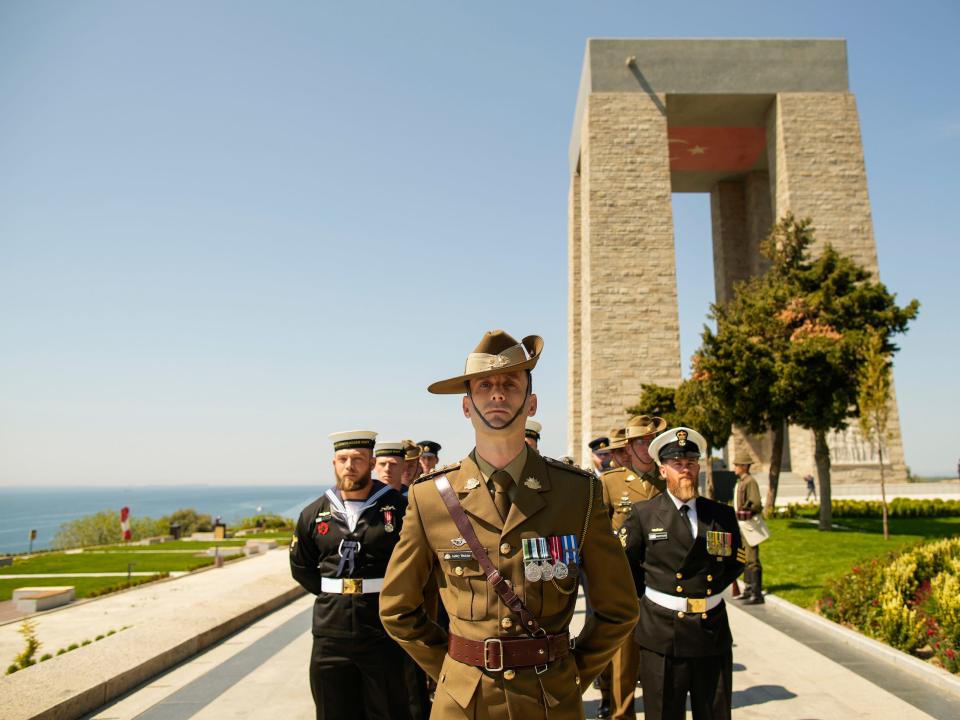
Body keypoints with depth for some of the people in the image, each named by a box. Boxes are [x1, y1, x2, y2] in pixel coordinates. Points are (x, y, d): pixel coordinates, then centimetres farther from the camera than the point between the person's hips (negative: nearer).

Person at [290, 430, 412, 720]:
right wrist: (332, 594, 9)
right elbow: (301, 566, 17)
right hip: (331, 633, 4)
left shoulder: (398, 507, -7)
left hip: (384, 631, -3)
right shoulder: (314, 513, 4)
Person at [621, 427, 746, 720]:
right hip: (662, 634, -2)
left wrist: (710, 590, 13)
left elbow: (735, 561, 19)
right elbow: (624, 564, 9)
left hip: (714, 633, 3)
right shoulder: (643, 514, -3)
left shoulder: (723, 515, 4)